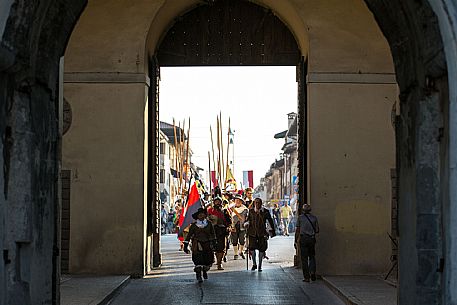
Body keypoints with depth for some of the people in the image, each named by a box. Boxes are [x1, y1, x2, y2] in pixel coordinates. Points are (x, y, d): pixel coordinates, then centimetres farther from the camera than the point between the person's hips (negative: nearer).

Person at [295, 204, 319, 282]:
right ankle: (312, 271, -7)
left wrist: (296, 240, 6)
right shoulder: (314, 218, 6)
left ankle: (306, 277, 2)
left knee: (304, 258, 3)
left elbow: (297, 230, 1)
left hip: (303, 238, -2)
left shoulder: (300, 217, 2)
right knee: (312, 257, 15)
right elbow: (317, 230, 6)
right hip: (312, 238, 2)